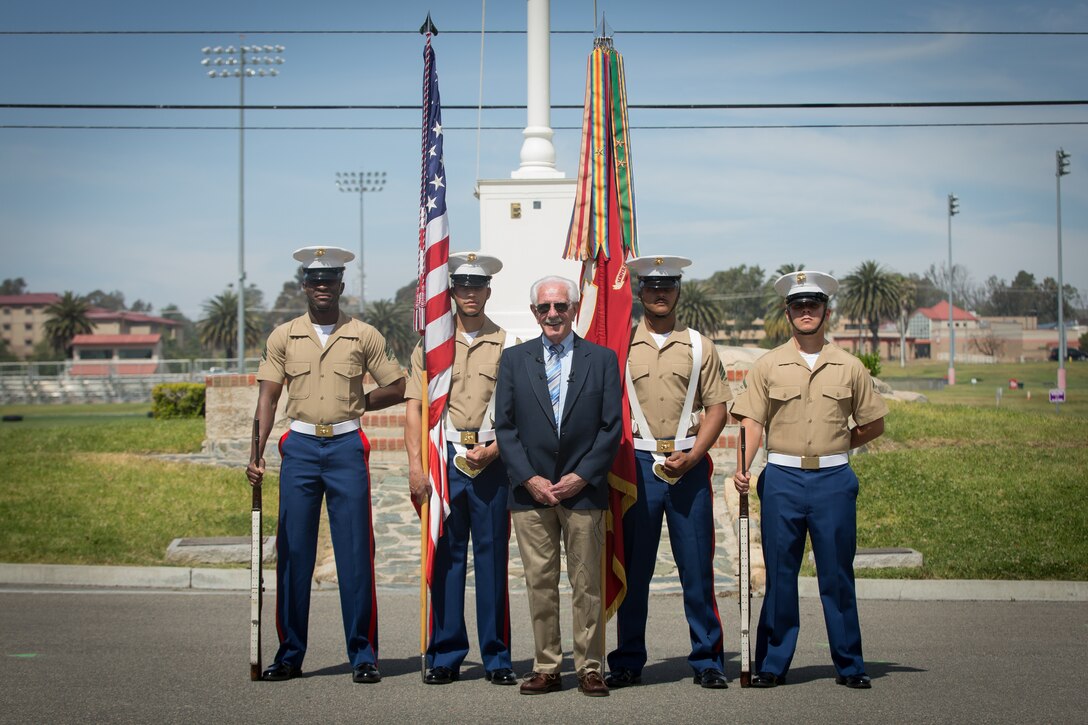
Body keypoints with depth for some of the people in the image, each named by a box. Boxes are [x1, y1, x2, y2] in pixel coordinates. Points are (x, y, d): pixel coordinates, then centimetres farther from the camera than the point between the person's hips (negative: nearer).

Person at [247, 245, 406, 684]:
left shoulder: (364, 336, 4)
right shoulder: (283, 337, 7)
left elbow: (397, 388, 9)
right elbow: (267, 398, 2)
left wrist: (354, 404, 0)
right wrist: (257, 452, -9)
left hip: (347, 447, -1)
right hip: (300, 447, 1)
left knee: (355, 553, -1)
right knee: (293, 553, 4)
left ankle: (363, 656, 6)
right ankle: (290, 655, 12)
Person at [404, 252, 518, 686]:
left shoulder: (508, 346, 8)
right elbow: (414, 409, 5)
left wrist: (492, 450, -9)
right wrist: (416, 467, -4)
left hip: (492, 460, -1)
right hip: (444, 456, 1)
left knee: (493, 556, 1)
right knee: (445, 556, 2)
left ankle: (497, 659, 8)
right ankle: (444, 657, 9)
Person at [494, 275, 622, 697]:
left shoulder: (602, 359, 5)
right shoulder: (514, 360, 7)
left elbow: (612, 427, 1)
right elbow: (505, 426, 4)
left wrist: (581, 477, -8)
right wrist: (528, 479, -7)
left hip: (583, 490, -1)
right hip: (530, 490, 1)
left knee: (587, 584, 3)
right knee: (539, 584, 4)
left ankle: (589, 668, 11)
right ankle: (546, 668, 12)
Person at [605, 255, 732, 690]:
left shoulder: (699, 347, 9)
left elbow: (717, 407, 5)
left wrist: (692, 456, -8)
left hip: (689, 465, 0)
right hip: (637, 463, 0)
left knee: (697, 568, 2)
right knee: (633, 568, 3)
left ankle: (707, 662, 11)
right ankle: (628, 662, 12)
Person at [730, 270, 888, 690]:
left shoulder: (849, 367, 7)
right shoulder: (769, 366, 6)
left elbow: (874, 424, 15)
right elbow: (752, 421, -1)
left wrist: (837, 447, 10)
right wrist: (743, 465, -15)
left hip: (834, 480, 0)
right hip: (782, 479, 0)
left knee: (837, 574, 4)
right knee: (779, 574, 4)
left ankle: (849, 666, 13)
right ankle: (772, 665, 11)